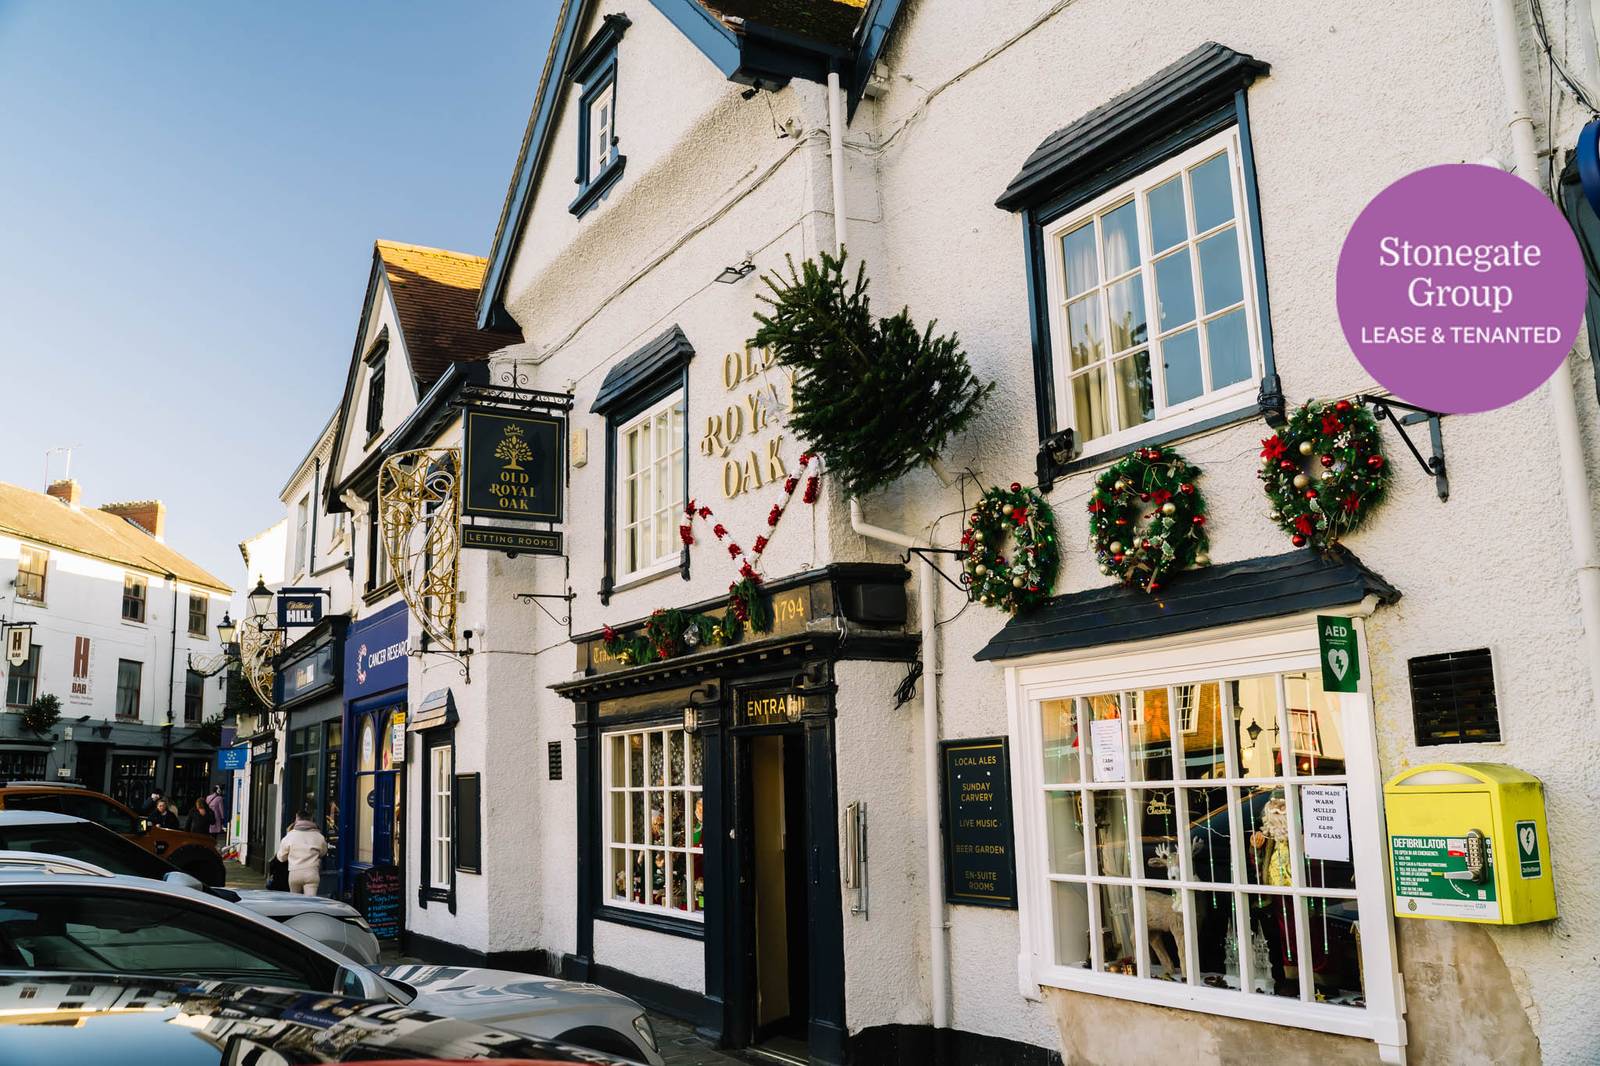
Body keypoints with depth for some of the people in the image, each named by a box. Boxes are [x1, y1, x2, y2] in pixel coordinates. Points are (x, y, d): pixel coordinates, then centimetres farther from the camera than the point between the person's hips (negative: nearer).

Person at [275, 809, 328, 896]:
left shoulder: (290, 836, -1)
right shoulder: (318, 836, 2)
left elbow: (281, 857, 8)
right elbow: (323, 852, 18)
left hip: (294, 873, 1)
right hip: (312, 873, -1)